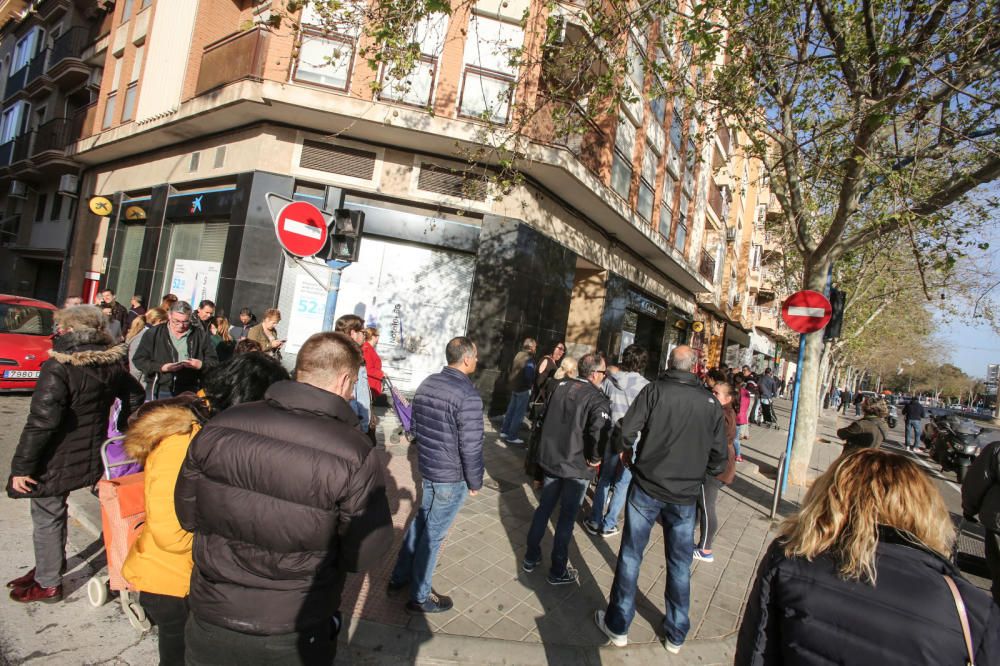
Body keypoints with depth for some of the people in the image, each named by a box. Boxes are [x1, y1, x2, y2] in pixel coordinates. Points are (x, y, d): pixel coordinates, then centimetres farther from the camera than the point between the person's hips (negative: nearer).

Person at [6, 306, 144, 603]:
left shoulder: (59, 367, -22)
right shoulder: (111, 363, -1)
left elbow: (41, 420, -26)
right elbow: (135, 395, 13)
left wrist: (21, 466, -19)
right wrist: (121, 431, 23)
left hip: (56, 459, -7)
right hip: (90, 454, 7)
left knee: (46, 517, 11)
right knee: (53, 512, 25)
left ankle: (48, 584, 27)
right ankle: (48, 568, 41)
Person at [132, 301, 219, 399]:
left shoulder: (201, 336, 7)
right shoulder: (153, 334, 6)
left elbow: (214, 362, 8)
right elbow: (139, 359, 4)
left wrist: (201, 365, -14)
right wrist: (160, 367, -12)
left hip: (189, 392, 0)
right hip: (160, 391, 0)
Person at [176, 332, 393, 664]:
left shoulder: (218, 425, -12)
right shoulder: (355, 456, -24)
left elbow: (187, 513, 1)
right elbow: (365, 554, -16)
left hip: (208, 623, 3)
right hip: (291, 639, -2)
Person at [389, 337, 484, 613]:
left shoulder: (426, 384, 1)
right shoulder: (468, 395, -23)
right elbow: (471, 446, -22)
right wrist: (475, 482, -8)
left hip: (427, 468, 8)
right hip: (451, 476, -7)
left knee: (421, 521, 23)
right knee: (433, 533, 6)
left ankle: (399, 577, 37)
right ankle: (420, 597, 23)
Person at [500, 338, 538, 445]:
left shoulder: (519, 355, 6)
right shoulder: (529, 359, -20)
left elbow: (512, 369, 14)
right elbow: (529, 376, -23)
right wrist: (530, 386, -6)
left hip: (514, 386, 9)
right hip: (523, 388, -9)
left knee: (511, 410, 18)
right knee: (519, 413, 0)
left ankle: (504, 431, 27)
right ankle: (512, 437, 4)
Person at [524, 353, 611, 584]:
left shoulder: (561, 387, 1)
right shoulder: (598, 399, -18)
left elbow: (546, 416, 10)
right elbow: (600, 432, -33)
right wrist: (595, 458, -16)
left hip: (550, 459, 5)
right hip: (577, 467, -5)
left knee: (544, 508, 19)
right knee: (567, 517, 9)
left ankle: (531, 558, 32)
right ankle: (558, 571, 22)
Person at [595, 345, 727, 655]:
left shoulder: (655, 389, -10)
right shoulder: (710, 402, -3)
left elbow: (628, 430, -15)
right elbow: (719, 455, 1)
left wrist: (629, 452, 6)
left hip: (647, 487, -2)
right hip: (686, 496, 2)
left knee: (631, 556, 10)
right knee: (680, 563, 16)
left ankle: (617, 625, 21)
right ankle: (676, 634, 30)